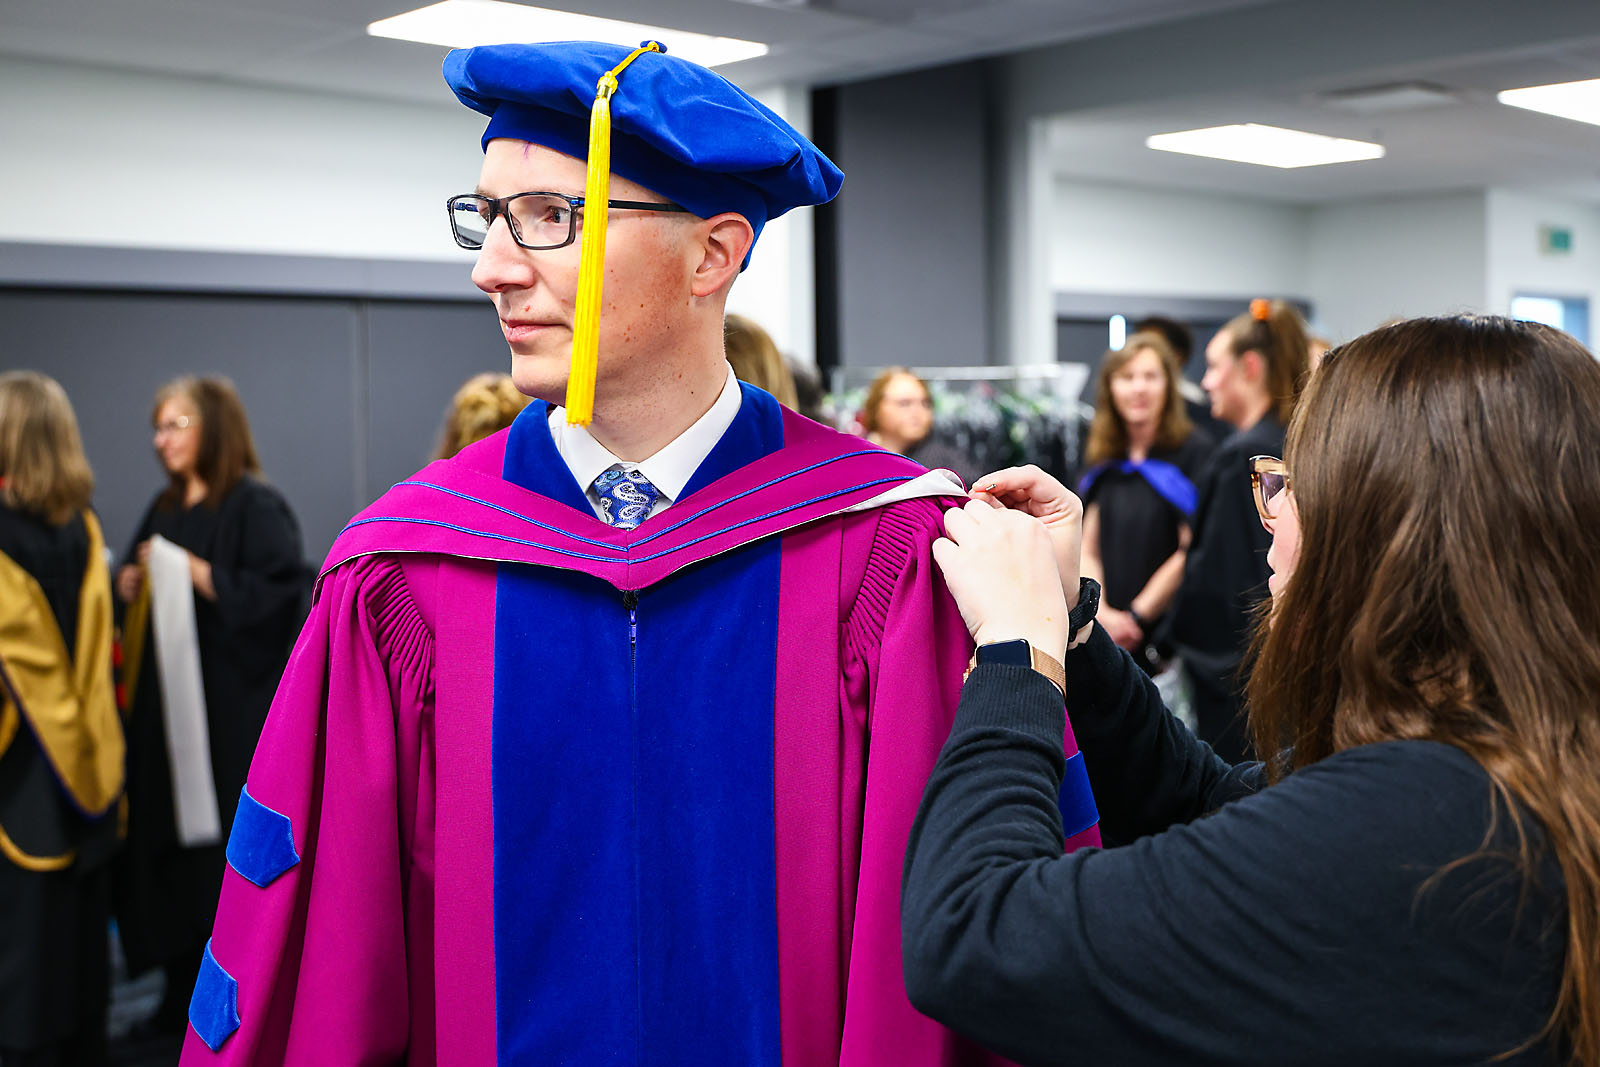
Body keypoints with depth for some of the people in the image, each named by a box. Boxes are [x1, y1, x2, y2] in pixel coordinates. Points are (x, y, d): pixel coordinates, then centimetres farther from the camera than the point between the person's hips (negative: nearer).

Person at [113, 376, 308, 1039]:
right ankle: (184, 989, 19)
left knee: (232, 852, -2)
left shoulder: (257, 506, -9)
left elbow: (283, 592, -20)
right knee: (169, 842, 8)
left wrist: (196, 571, -19)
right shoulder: (164, 509, 15)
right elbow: (129, 587, 20)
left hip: (234, 710, -7)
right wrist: (132, 582, -2)